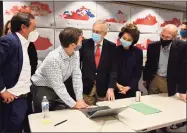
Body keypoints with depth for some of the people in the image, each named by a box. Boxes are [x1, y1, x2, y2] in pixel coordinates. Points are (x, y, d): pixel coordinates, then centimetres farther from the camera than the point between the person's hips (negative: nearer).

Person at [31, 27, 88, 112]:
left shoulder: (75, 54, -11)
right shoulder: (54, 58, -32)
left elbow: (77, 76, -11)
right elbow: (58, 86, -29)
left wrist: (80, 99, -15)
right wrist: (74, 104, -23)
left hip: (58, 88, 6)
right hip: (41, 88, -6)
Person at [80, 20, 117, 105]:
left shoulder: (111, 47, -2)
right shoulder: (85, 44, -3)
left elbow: (113, 68, -5)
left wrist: (111, 88, -13)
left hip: (103, 88, 1)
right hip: (86, 87, 0)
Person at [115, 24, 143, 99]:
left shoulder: (138, 52, -2)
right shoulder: (115, 50, -4)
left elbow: (138, 73, -1)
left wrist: (129, 87, -11)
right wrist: (116, 84, -12)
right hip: (115, 89, 0)